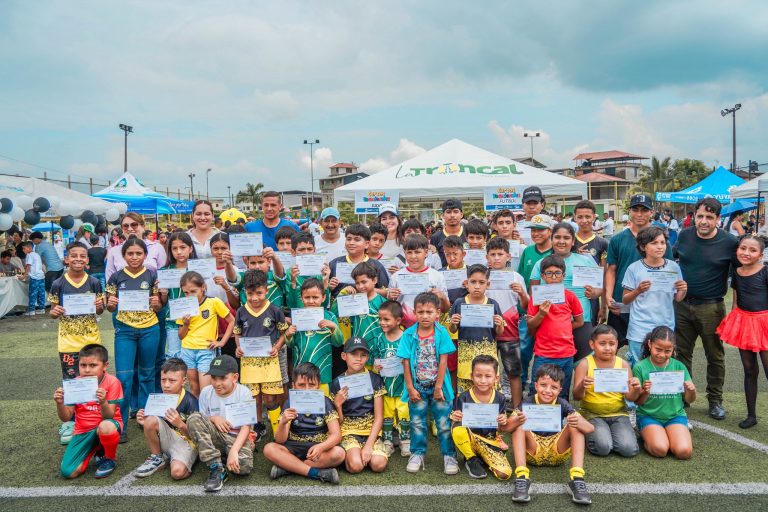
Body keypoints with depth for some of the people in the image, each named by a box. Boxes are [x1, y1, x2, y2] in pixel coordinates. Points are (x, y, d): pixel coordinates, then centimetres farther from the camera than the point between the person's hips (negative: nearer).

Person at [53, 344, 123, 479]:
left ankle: (109, 459, -9)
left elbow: (109, 416, -18)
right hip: (83, 431, 3)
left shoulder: (112, 382, -13)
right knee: (68, 472, -15)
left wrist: (103, 402, -38)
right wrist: (59, 403, -23)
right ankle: (95, 450, 16)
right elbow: (66, 417, -3)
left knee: (106, 427, -40)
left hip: (107, 425, -3)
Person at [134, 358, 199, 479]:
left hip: (185, 442, -5)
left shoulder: (190, 401, -17)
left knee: (177, 472, -34)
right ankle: (157, 459, -2)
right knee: (150, 420, -23)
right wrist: (144, 423, -15)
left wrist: (180, 424, -34)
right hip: (167, 440, 5)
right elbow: (154, 427, 7)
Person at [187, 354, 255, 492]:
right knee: (194, 418, -25)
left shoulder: (243, 392, -11)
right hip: (215, 437, 3)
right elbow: (200, 423, 6)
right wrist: (213, 418, -17)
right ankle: (216, 467, -21)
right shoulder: (206, 392, -3)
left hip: (237, 438, -3)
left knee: (243, 466, -35)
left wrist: (234, 451, -31)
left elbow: (246, 427, -16)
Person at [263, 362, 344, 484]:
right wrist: (283, 422, -32)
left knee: (339, 453, -31)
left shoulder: (325, 403, -7)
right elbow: (280, 440, -10)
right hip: (294, 447, 1)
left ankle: (286, 467, -22)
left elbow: (336, 435, -15)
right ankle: (317, 473, -26)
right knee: (269, 449, -25)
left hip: (318, 447, -1)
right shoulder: (289, 404, -4)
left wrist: (321, 447, -37)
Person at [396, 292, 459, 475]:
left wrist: (438, 387, -10)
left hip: (438, 386, -1)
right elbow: (406, 362, -5)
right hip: (417, 388, 1)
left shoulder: (442, 333, -10)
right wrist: (410, 388, -7)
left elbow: (443, 361, -10)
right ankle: (417, 454, 27)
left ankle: (449, 455, 20)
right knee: (417, 423, 12)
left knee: (444, 422, 7)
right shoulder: (409, 334, -7)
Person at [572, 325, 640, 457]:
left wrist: (635, 390, -22)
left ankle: (609, 433, 11)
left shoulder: (623, 364, -1)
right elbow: (577, 397, -11)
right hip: (593, 414, -2)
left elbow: (629, 397, 1)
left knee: (628, 449, -18)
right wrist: (581, 386, -34)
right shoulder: (585, 364, -8)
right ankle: (590, 435, 9)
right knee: (603, 448, -23)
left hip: (618, 413, 2)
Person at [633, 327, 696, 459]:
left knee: (684, 451, -22)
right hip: (649, 416, -2)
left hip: (675, 415, 2)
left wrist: (691, 391, -17)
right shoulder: (640, 367, -7)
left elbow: (689, 400, 6)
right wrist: (645, 392, -26)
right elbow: (638, 402, -4)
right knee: (660, 450, -26)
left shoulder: (679, 367, 0)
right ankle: (647, 438, 6)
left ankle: (669, 437, 9)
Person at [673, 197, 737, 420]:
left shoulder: (729, 242, -8)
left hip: (711, 308, -3)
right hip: (682, 304, 3)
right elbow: (673, 259, 19)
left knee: (715, 356, 9)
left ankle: (715, 400, 24)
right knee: (682, 353, 13)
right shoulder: (685, 236, 1)